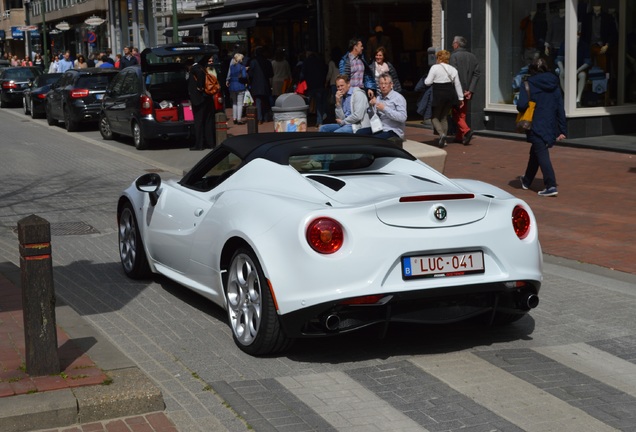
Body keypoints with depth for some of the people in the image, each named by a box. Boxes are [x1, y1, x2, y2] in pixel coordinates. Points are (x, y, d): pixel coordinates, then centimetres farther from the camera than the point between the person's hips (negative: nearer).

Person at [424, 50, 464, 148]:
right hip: (450, 94, 5)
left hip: (439, 94, -5)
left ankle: (442, 134, -19)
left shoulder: (435, 67, -9)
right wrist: (461, 98, 16)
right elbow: (457, 84, 10)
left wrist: (426, 79, 13)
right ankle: (443, 140, 15)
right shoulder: (452, 69, 8)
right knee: (444, 117, 16)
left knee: (434, 117, 6)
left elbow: (428, 82, -11)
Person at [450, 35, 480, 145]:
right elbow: (477, 73, 2)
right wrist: (470, 90, -2)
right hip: (467, 90, 6)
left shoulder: (454, 56, -10)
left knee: (456, 114, 0)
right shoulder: (473, 57, 9)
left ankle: (466, 131, -20)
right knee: (462, 114, 15)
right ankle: (459, 137, 19)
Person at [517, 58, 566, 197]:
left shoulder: (529, 84, -7)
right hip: (550, 126, 6)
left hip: (536, 126, -6)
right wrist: (562, 130, 8)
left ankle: (551, 186, -18)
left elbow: (521, 105, -19)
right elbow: (560, 109, 6)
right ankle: (527, 181, 38)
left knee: (542, 155, -6)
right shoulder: (554, 85, 7)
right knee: (535, 153, 23)